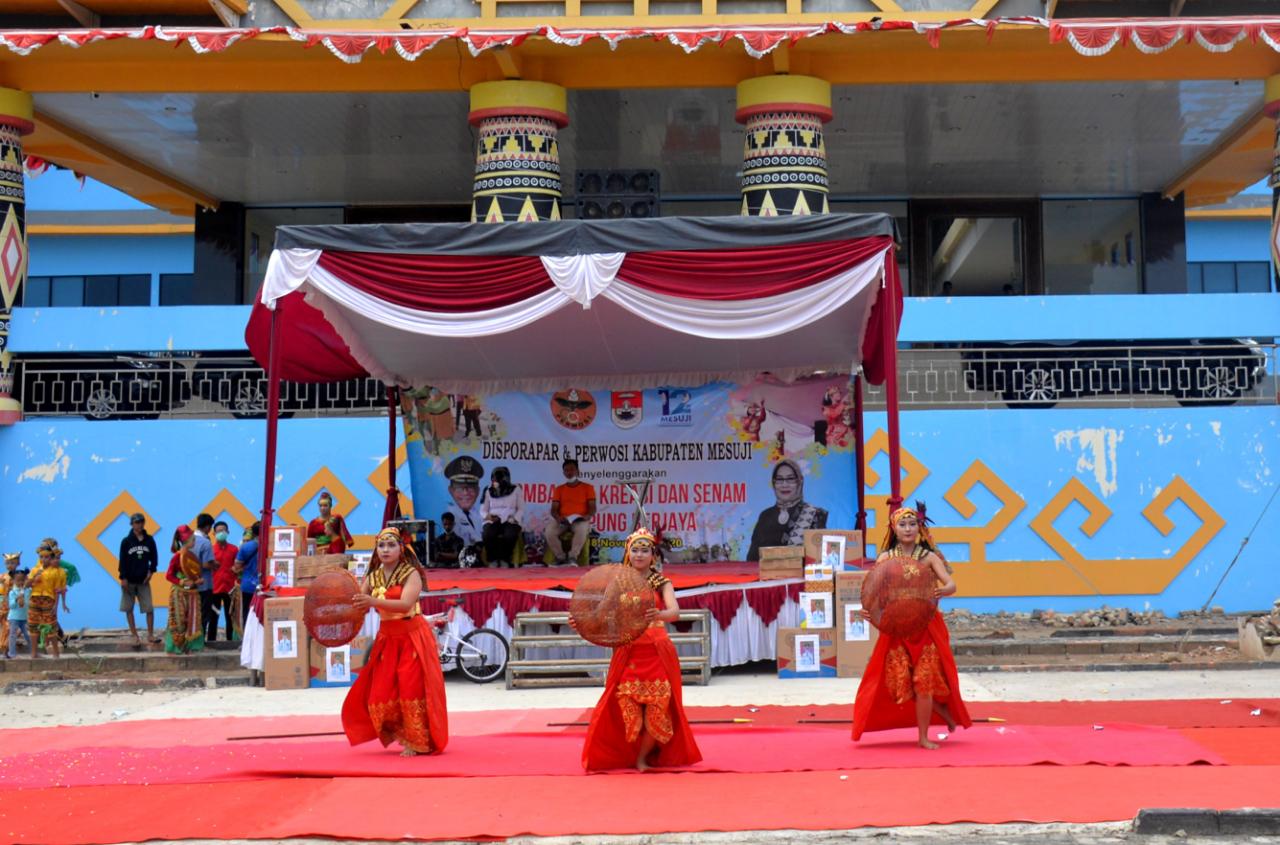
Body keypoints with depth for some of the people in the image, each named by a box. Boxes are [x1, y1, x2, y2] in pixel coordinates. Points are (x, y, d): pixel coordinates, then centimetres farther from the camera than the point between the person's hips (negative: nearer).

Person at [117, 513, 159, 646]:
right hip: (129, 581, -1)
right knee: (129, 609, 3)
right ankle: (135, 637, 10)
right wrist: (123, 578, -9)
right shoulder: (126, 541, -5)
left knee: (149, 608, -3)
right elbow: (122, 561, -5)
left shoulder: (149, 540, 1)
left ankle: (150, 635, 9)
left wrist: (151, 571, -3)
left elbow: (154, 557, 9)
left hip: (143, 580, 1)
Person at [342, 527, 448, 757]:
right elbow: (358, 604, 0)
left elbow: (405, 604, -28)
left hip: (412, 637, -5)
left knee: (412, 690, -6)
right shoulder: (373, 578, 4)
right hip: (386, 639, 5)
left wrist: (374, 601, -40)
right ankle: (401, 735, 23)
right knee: (381, 694, 3)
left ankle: (417, 742, 5)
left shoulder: (411, 574, -12)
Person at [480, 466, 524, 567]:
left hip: (510, 521, -1)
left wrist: (514, 519, -11)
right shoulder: (489, 491, 14)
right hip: (493, 521, 1)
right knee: (487, 535, -34)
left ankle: (505, 559, -13)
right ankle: (493, 560, -13)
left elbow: (521, 509, 8)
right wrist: (488, 516, -10)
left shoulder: (515, 490, 9)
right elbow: (483, 510, 14)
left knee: (510, 535, -37)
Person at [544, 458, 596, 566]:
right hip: (562, 520, 2)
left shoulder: (587, 487, 11)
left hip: (580, 520, -2)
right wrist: (557, 517, -15)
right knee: (549, 532, -31)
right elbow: (554, 509, 9)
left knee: (582, 530, -40)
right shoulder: (559, 489, 17)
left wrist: (588, 515, -19)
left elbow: (592, 507, 5)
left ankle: (573, 557, -28)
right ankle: (561, 557, -16)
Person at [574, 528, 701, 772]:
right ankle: (624, 757, 17)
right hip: (628, 653, 1)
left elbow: (675, 612, -17)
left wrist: (659, 615, -40)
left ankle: (642, 758, 15)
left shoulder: (661, 583, 1)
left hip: (657, 653, -1)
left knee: (657, 707, -4)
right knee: (627, 706, -6)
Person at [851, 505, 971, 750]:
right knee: (905, 681, -1)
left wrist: (942, 591, -36)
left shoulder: (929, 557, -2)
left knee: (923, 681, -3)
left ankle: (924, 737, 8)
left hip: (927, 627, -2)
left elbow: (951, 584, -12)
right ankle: (945, 713, 22)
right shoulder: (885, 559, 3)